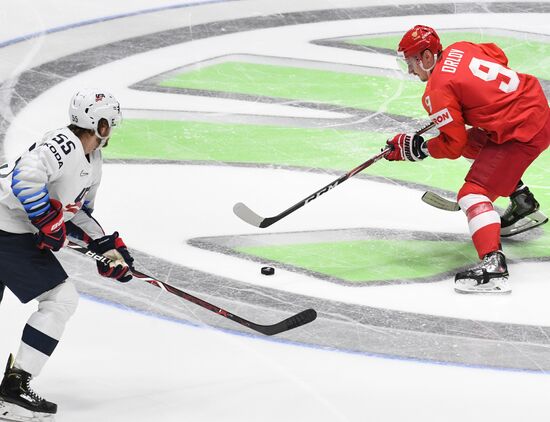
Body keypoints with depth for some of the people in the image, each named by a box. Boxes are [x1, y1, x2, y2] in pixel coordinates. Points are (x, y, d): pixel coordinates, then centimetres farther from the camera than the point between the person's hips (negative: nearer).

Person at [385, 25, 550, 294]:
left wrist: (418, 149, 3)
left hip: (522, 134, -10)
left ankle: (493, 265, -33)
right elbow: (498, 56, 23)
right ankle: (524, 206, 38)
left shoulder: (437, 92, -14)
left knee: (474, 193, -14)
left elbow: (453, 145, -11)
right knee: (474, 143, 32)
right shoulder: (459, 49, 7)